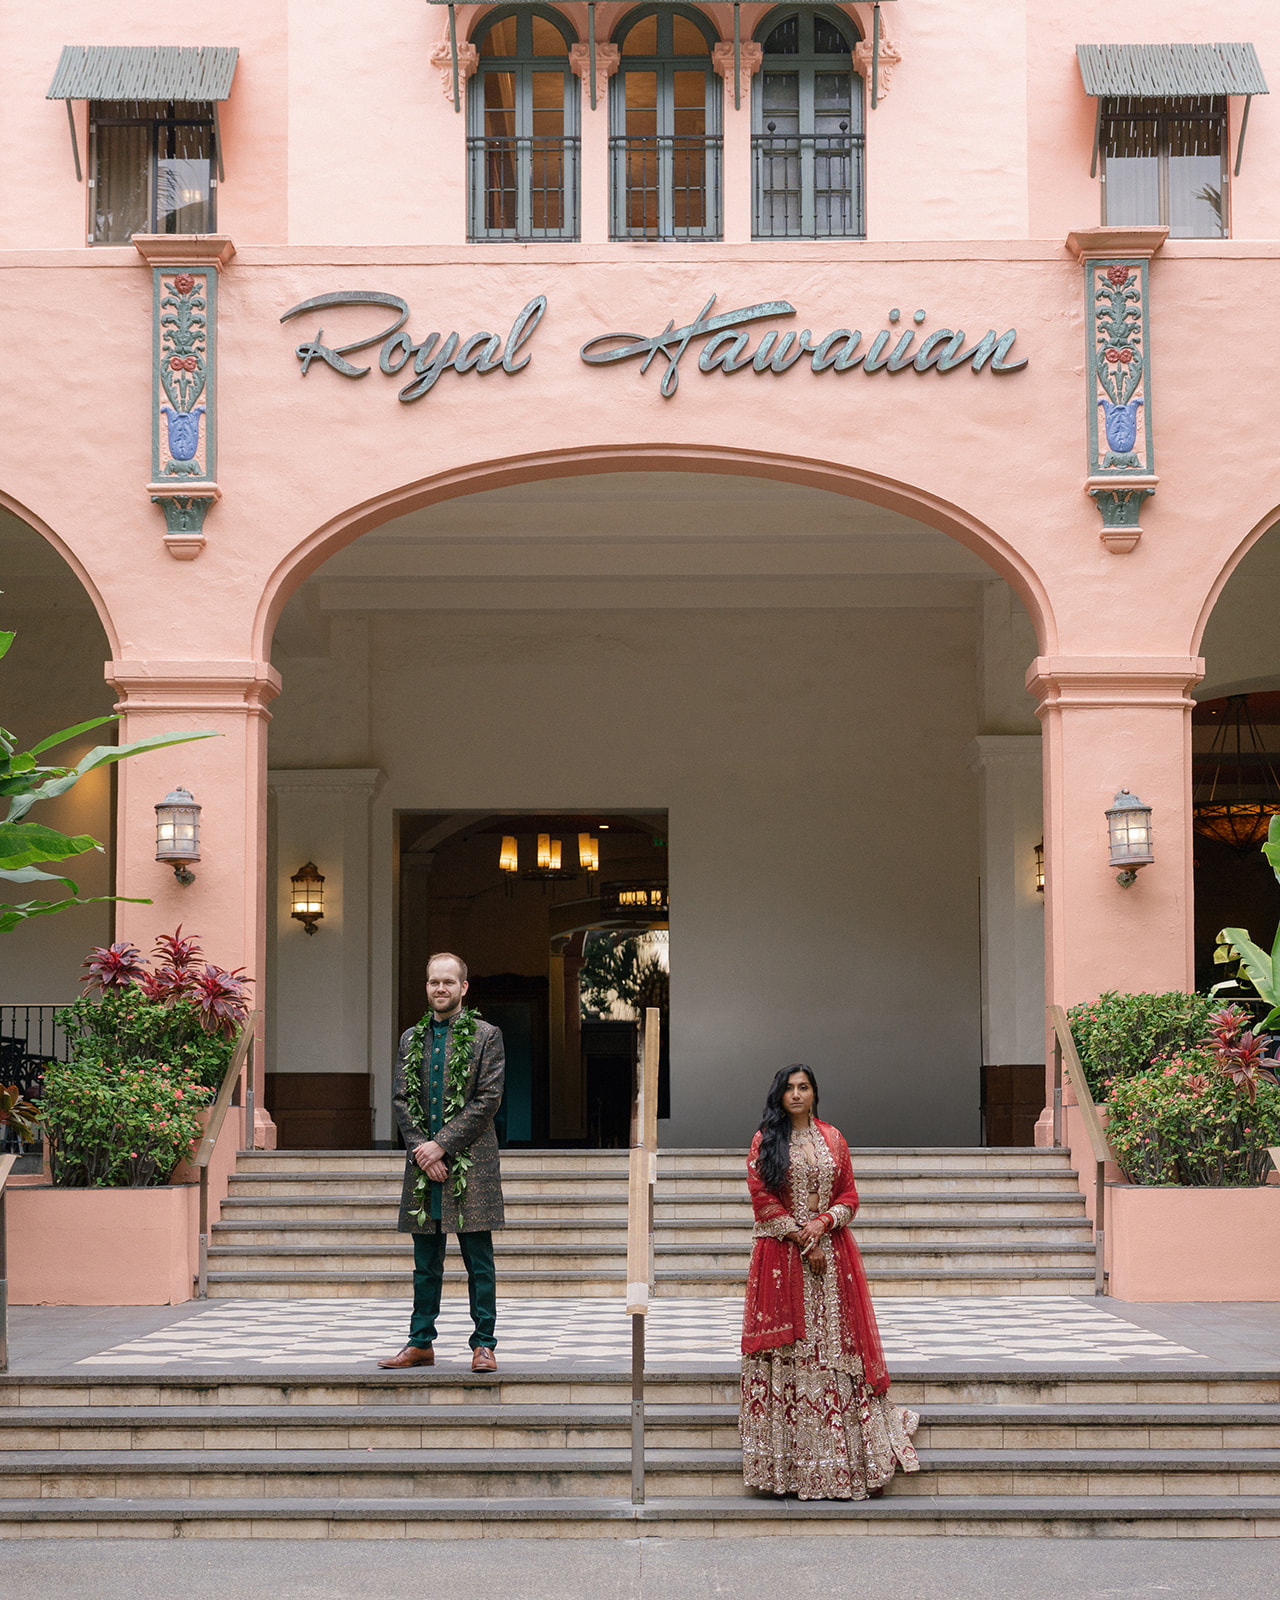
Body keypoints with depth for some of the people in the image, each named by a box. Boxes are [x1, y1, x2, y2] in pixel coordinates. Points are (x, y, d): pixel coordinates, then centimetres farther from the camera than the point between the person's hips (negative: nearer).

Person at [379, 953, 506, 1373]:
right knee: (425, 1262, 9)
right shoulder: (411, 1039, 13)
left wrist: (442, 1145, -13)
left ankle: (483, 1345, 3)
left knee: (478, 1260, -2)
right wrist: (420, 1149, -6)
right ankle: (421, 1343, 15)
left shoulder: (485, 1036, 0)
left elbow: (488, 1099, -8)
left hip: (470, 1162, -4)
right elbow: (401, 1098, 9)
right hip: (424, 1163, 4)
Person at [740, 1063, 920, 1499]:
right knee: (790, 1353, -5)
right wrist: (801, 1238, -11)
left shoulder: (832, 1139, 11)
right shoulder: (764, 1142, 3)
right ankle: (794, 1464, -1)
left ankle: (842, 1461, 4)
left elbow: (849, 1197, 9)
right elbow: (763, 1201, -3)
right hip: (782, 1255, -3)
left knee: (838, 1346, -1)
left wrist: (823, 1223, -10)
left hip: (832, 1252, 3)